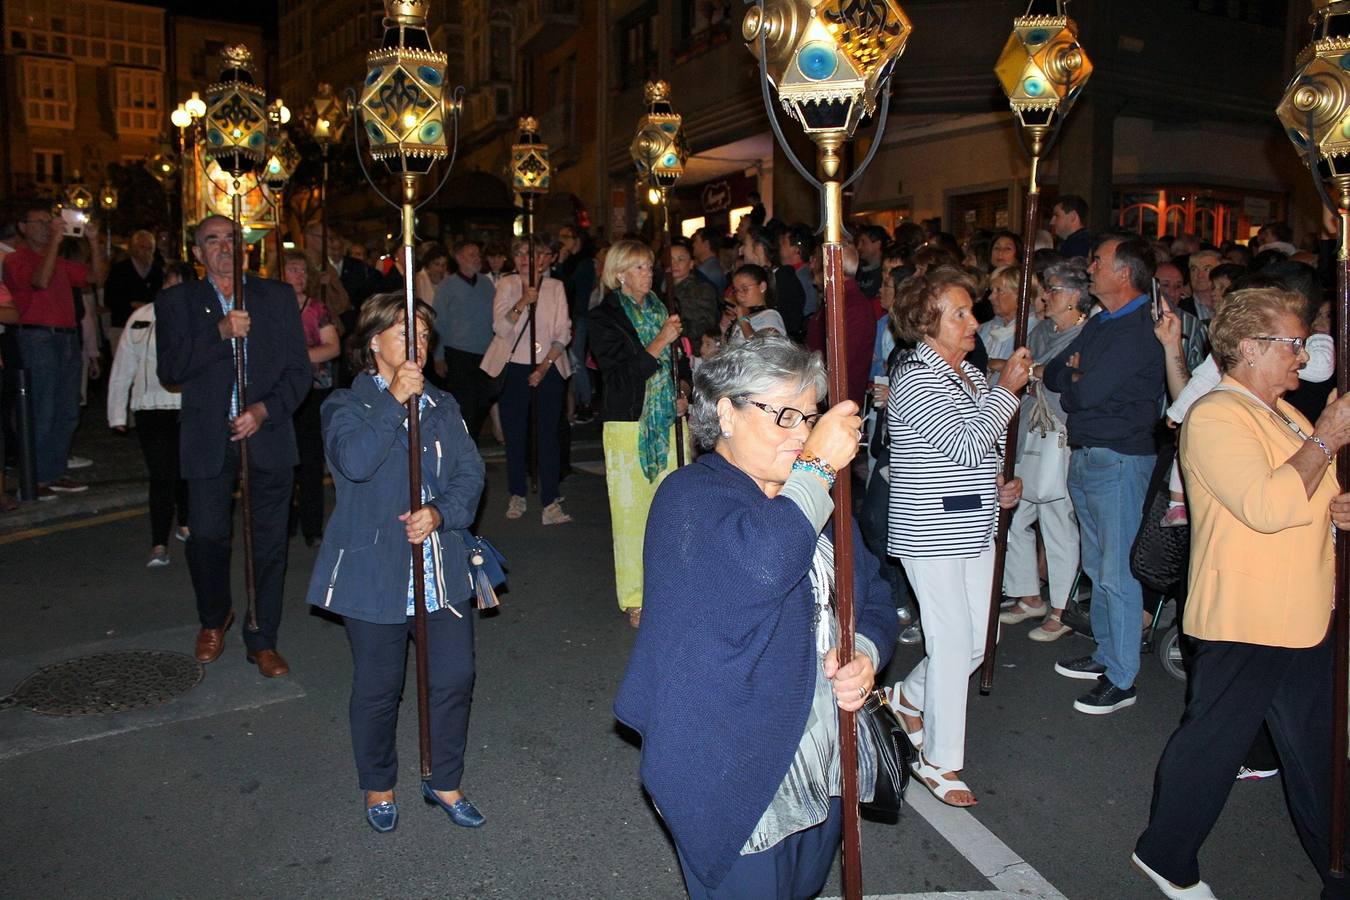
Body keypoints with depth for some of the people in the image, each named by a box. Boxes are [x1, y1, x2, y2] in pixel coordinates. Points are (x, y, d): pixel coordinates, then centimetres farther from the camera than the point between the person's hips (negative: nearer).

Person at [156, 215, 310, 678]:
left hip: (268, 434, 1)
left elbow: (299, 368, 5)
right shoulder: (177, 302, 7)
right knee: (206, 536, 0)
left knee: (269, 543, 3)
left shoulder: (277, 297, 9)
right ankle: (214, 618, 29)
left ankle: (262, 640, 17)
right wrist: (221, 332, -18)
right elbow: (169, 369, -6)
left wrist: (266, 409, -11)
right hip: (209, 439, 0)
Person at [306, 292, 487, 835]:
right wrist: (394, 400, -23)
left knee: (455, 678, 5)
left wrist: (439, 513, -15)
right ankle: (378, 787, 31)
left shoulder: (442, 407, 11)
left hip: (441, 570, 4)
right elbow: (354, 461, -23)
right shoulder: (347, 405, -2)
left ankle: (444, 782, 26)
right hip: (375, 572, -4)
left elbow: (470, 473, 2)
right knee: (378, 688, 9)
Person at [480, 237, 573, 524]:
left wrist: (545, 365, -8)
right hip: (514, 368, 0)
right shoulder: (507, 285, 4)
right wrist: (523, 301, -19)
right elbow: (500, 328, -7)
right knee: (515, 434, 3)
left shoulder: (555, 287, 5)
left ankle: (550, 503, -4)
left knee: (548, 433, -5)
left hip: (548, 369, 0)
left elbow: (563, 333, 2)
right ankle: (517, 495, 17)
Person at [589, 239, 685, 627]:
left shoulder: (658, 309, 16)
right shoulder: (604, 317, -2)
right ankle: (635, 599, 6)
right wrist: (661, 341, -16)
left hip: (665, 423, 5)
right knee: (632, 510, -3)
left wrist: (680, 396, 13)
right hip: (628, 424, -5)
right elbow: (624, 372, -13)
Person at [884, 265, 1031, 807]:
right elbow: (965, 446, -24)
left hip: (974, 528, 9)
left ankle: (910, 696, 39)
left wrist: (999, 486, 7)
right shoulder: (915, 379, -15)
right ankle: (940, 762, 14)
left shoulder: (968, 372, 12)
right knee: (953, 646, -2)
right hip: (932, 534, -9)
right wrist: (1008, 388, -18)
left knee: (974, 642, 14)